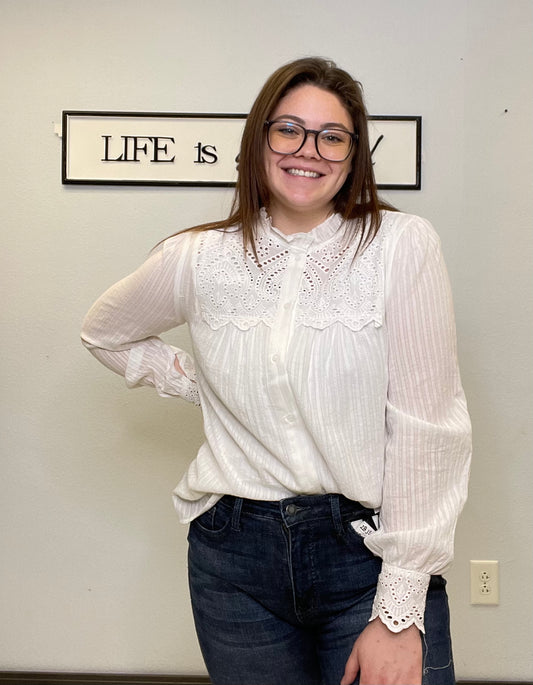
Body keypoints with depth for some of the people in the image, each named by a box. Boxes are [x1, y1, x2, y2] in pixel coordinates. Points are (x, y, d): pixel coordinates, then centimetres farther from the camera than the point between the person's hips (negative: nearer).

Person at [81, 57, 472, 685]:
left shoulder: (402, 246, -8)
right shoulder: (200, 259, 0)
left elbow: (426, 428, -12)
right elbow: (104, 333, 19)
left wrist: (399, 613, -14)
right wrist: (201, 386, 6)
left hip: (369, 548, -2)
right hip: (236, 560, 3)